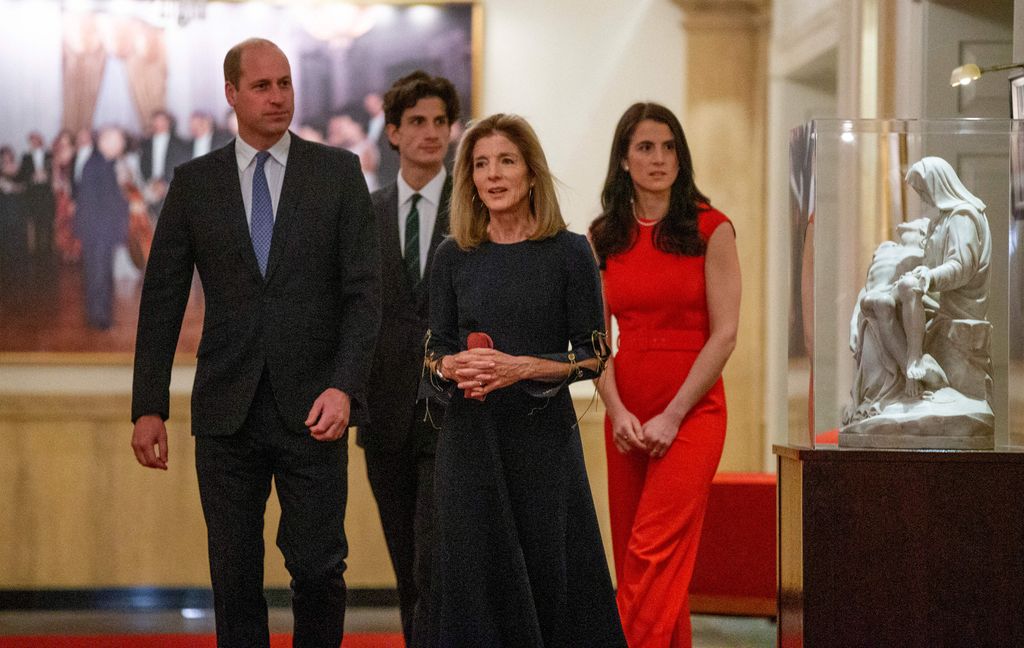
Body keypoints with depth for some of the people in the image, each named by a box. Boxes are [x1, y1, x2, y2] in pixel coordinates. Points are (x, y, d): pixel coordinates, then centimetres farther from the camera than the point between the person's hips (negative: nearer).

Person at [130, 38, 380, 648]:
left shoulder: (338, 172, 3)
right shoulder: (194, 182, 6)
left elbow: (363, 291, -2)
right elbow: (162, 298, 7)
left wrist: (344, 387, -15)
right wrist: (148, 406, 1)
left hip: (311, 410, -1)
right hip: (227, 409, 1)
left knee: (319, 568, -2)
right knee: (235, 575, 6)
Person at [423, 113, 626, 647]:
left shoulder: (569, 254, -1)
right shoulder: (453, 257, 6)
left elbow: (592, 356, -2)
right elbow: (434, 352, 10)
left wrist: (524, 368, -17)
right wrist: (453, 367, -12)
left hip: (543, 437, -2)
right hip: (469, 438, 2)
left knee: (548, 573, -2)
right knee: (476, 578, 2)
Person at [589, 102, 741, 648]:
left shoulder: (710, 230, -2)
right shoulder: (604, 238, 9)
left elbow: (724, 334, -6)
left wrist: (672, 416, -10)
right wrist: (617, 411, -8)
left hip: (691, 411, -4)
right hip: (626, 418, 5)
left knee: (653, 553, -16)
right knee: (631, 557, 6)